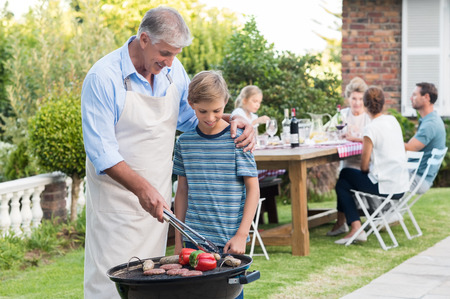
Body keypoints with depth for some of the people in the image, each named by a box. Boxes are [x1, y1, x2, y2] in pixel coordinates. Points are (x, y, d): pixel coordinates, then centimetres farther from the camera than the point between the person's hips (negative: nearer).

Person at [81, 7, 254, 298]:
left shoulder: (172, 70, 3)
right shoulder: (103, 78, -16)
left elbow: (190, 115, 18)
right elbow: (101, 151, -19)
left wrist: (235, 121, 0)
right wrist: (142, 188, -29)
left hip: (156, 197, 6)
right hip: (117, 197, -6)